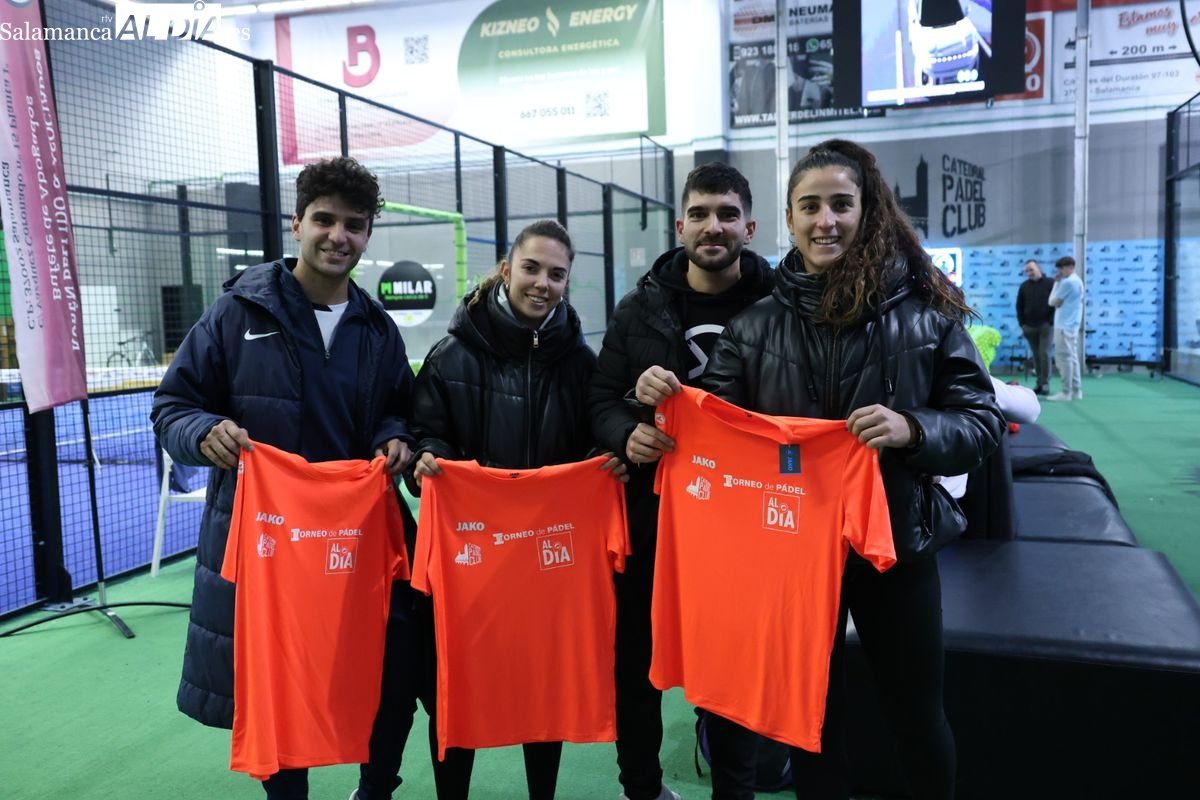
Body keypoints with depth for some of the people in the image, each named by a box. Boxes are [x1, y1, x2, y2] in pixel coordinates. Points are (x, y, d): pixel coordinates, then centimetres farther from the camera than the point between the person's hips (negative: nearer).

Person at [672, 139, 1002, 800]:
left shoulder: (924, 311, -5)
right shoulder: (754, 325, -1)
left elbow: (982, 421, -4)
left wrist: (912, 429, -24)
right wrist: (668, 399, -20)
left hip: (896, 541, -1)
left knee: (915, 715, 17)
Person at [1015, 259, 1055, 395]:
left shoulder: (1051, 283, -3)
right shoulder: (1024, 286, 8)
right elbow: (1019, 306, 13)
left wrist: (1052, 321, -10)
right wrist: (1022, 323, 5)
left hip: (1046, 325, -4)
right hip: (1030, 326, 4)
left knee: (1044, 354, -9)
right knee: (1036, 356, 5)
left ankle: (1045, 384, -6)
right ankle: (1039, 383, 10)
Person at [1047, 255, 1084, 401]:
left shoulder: (1067, 282, -14)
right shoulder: (1078, 281, 17)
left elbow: (1052, 302, -9)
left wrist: (1056, 284, 0)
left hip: (1064, 326, -10)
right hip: (1072, 325, 10)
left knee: (1064, 359, -7)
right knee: (1072, 358, 11)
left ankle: (1066, 392, -7)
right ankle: (1076, 390, 14)